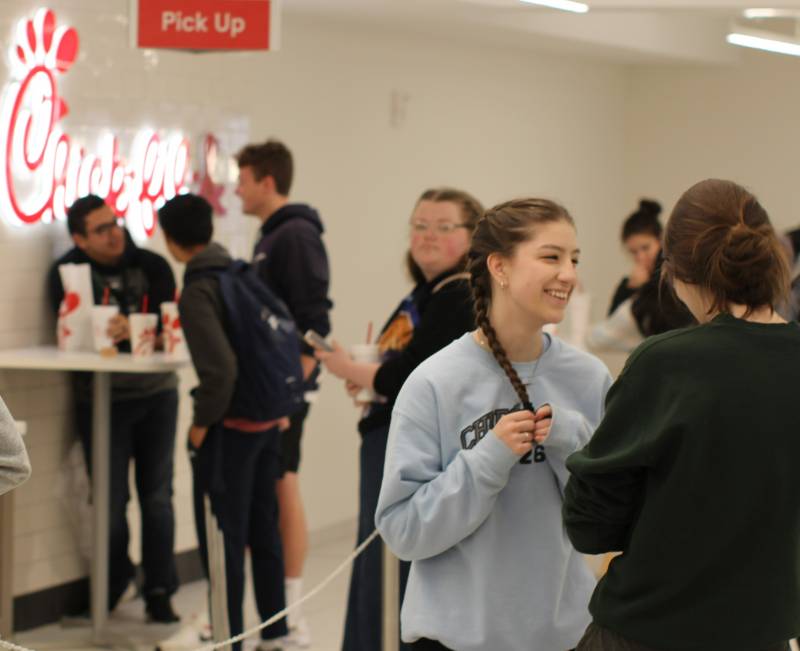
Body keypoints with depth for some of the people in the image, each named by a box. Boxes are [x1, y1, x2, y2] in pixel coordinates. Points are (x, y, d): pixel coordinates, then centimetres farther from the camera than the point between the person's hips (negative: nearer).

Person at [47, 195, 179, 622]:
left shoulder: (152, 267, -1)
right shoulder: (67, 273, -6)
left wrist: (133, 330, -25)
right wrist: (136, 333, -22)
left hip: (156, 395, 1)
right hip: (101, 399, -1)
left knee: (157, 496, 4)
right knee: (111, 501, 1)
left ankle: (159, 591, 13)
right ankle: (115, 583, 23)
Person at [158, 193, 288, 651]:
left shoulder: (198, 292, -15)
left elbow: (220, 368, -24)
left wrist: (202, 423, -11)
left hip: (230, 427, -8)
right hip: (268, 421, 8)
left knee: (222, 536, 0)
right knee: (263, 528, 16)